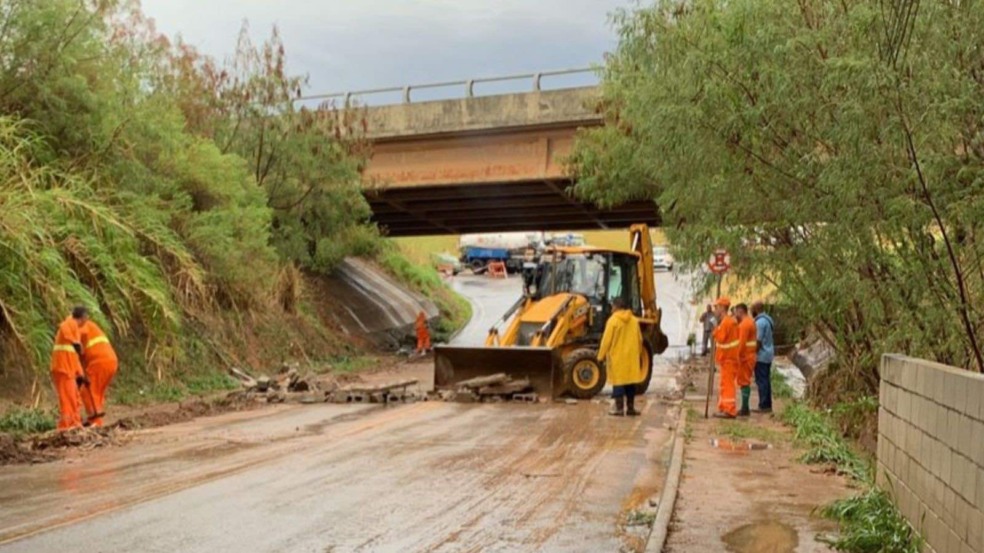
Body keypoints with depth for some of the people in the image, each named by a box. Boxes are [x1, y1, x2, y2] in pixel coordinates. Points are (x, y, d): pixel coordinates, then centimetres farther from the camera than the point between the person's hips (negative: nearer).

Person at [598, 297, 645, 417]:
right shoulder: (634, 321, 5)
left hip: (617, 357, -4)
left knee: (618, 381, 1)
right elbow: (639, 340, 11)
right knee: (630, 381, 11)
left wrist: (601, 356, -4)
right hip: (631, 357, 4)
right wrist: (639, 355, 22)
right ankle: (630, 407, 15)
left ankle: (619, 408, 1)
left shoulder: (613, 320, -11)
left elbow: (606, 340, -12)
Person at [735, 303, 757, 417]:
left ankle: (745, 409, -3)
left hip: (744, 357, -10)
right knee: (745, 381, 13)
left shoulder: (744, 324, -17)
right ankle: (745, 408, 18)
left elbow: (742, 342, -22)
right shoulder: (750, 322, 14)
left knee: (744, 382, -5)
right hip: (749, 356, 10)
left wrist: (737, 356, -19)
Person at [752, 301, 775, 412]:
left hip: (761, 356, -10)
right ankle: (767, 405, 14)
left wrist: (753, 355, -14)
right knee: (766, 380, 11)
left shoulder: (760, 322, -18)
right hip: (768, 354, 10)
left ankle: (764, 406, -3)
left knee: (761, 381, -5)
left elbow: (758, 341, -20)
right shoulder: (767, 319, 13)